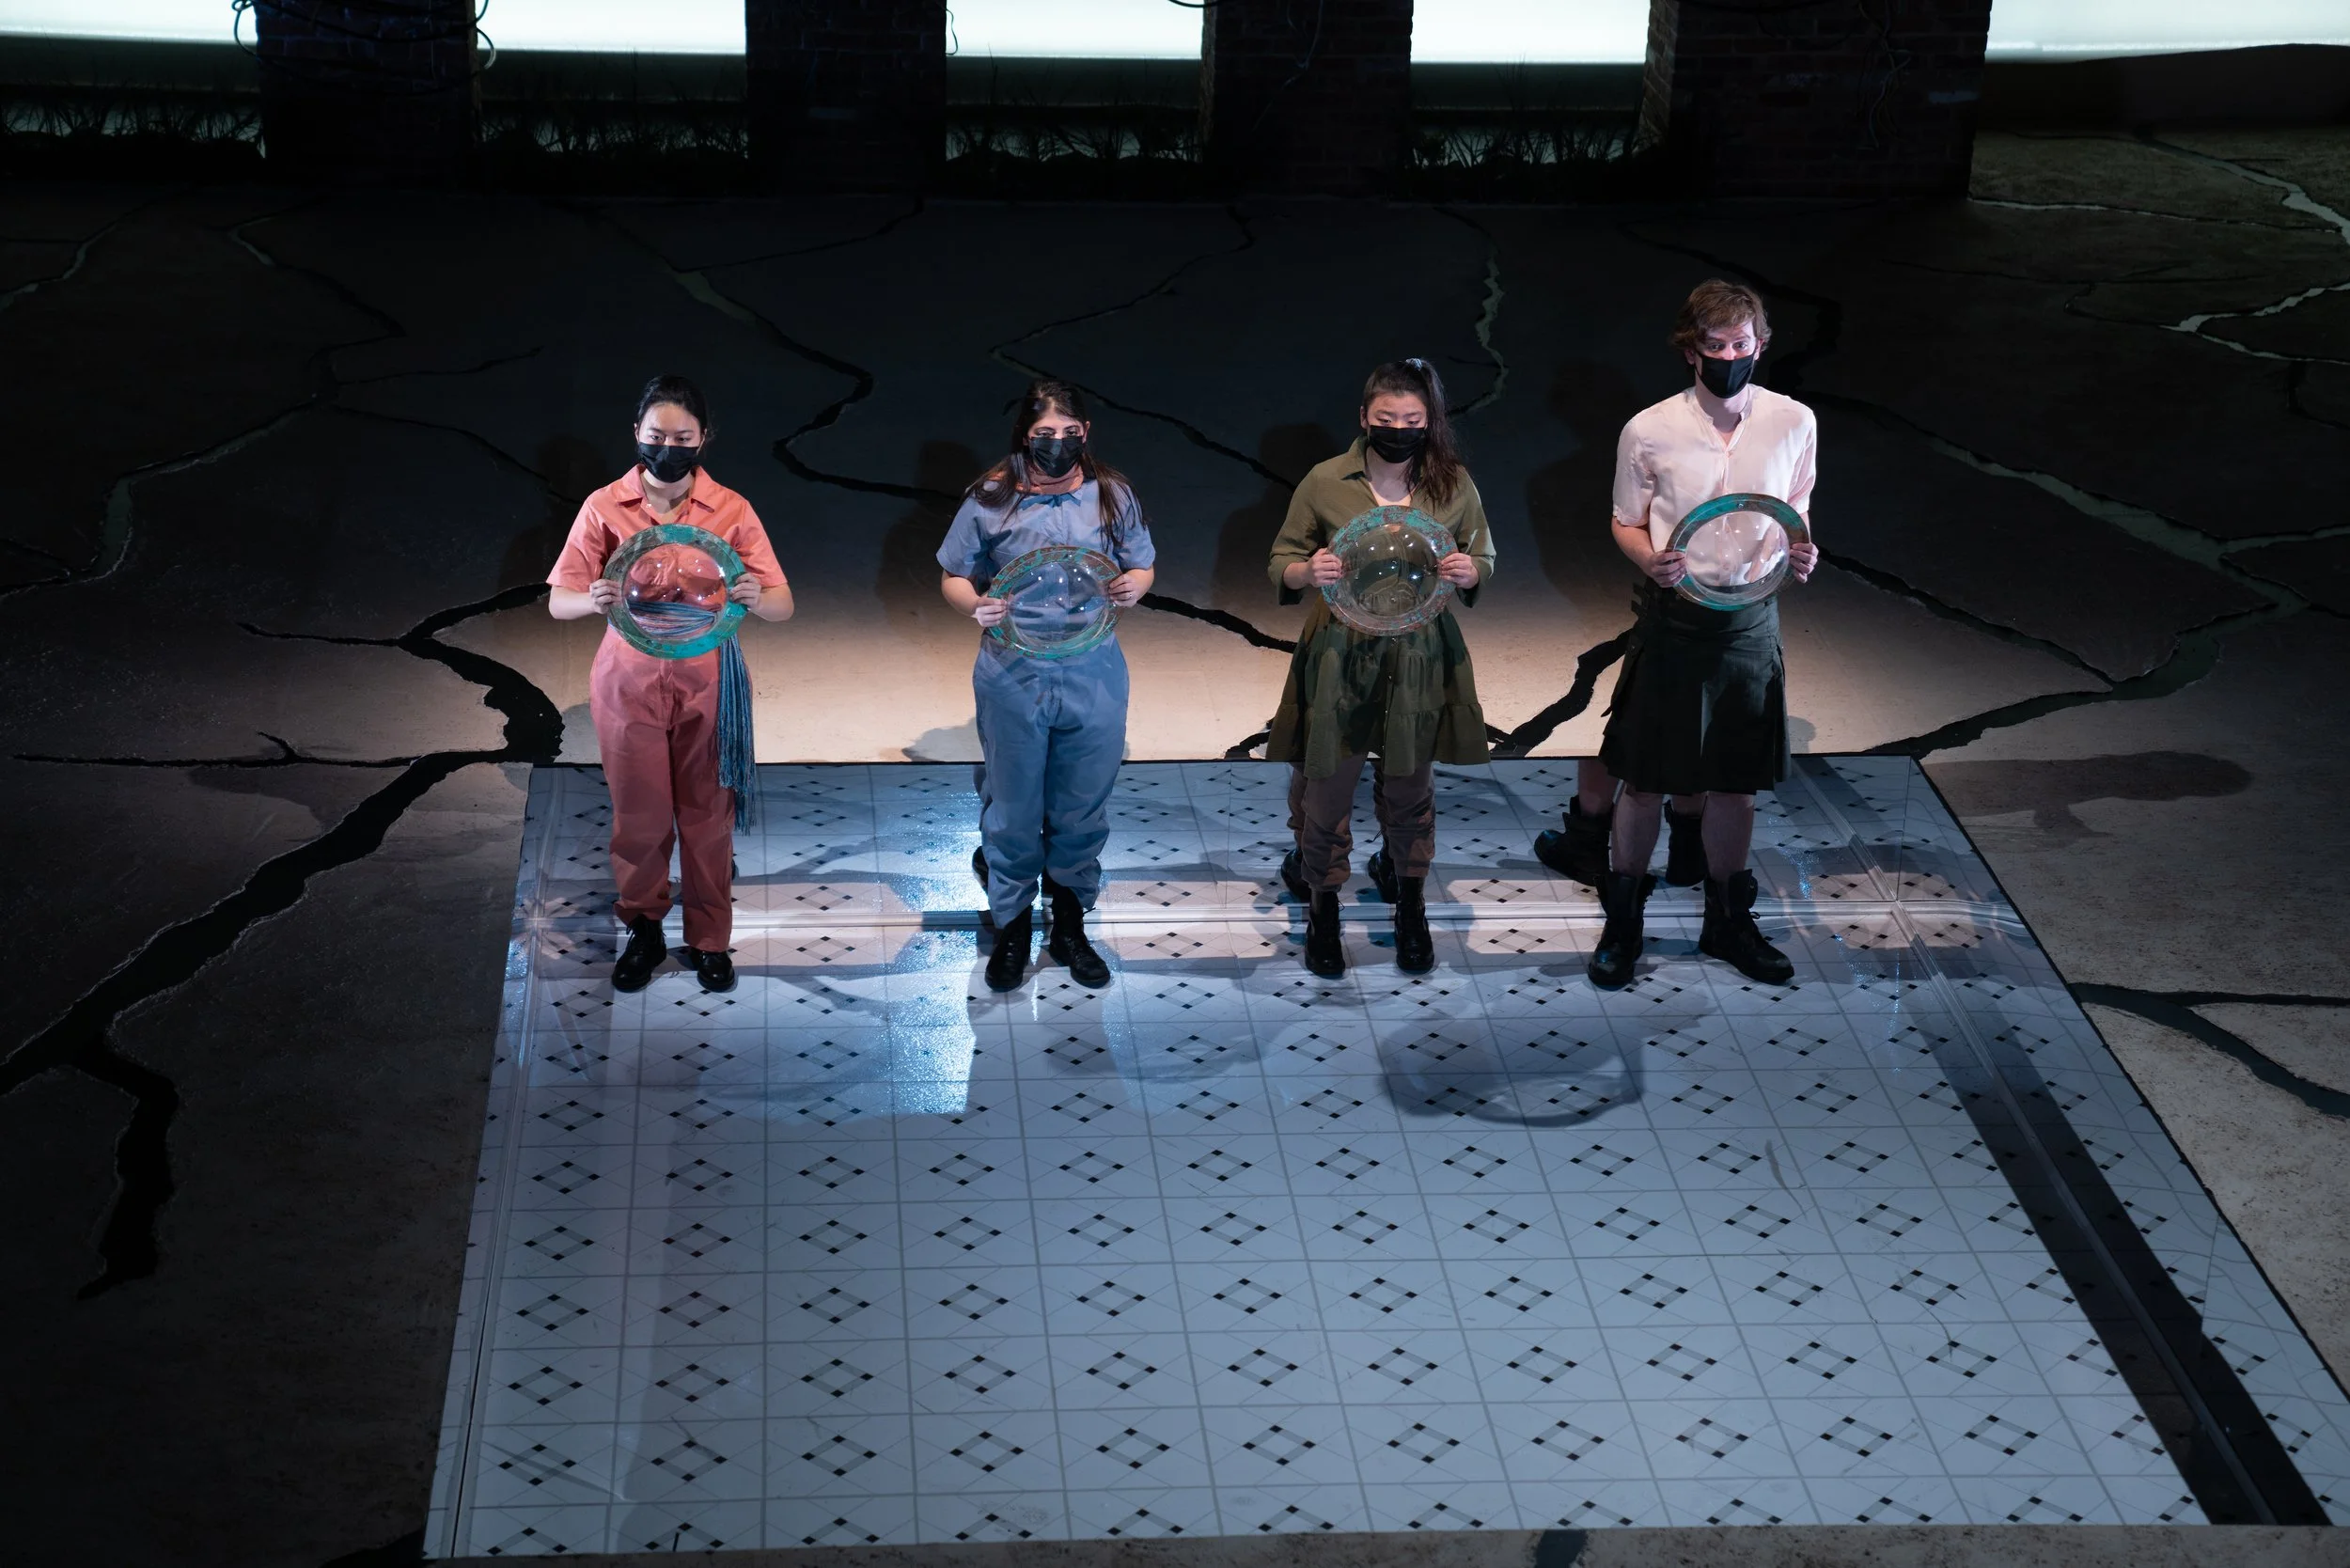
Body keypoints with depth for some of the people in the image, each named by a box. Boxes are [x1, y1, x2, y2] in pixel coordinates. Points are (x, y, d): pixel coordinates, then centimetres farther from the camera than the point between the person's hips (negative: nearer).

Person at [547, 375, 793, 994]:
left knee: (707, 816, 10)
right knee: (640, 816, 10)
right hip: (629, 683, 0)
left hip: (706, 686, 0)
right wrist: (592, 600, -32)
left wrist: (756, 599, -34)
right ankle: (643, 930, 32)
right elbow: (558, 601, -8)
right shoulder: (604, 508, -7)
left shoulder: (730, 510, -7)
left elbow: (783, 604, -10)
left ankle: (709, 939, 28)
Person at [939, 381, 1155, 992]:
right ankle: (1012, 927, 29)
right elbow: (953, 576, 2)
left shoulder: (1112, 494, -2)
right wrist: (976, 604, -20)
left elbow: (1142, 566, 10)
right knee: (1012, 809, 10)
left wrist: (1134, 586, -14)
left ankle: (1069, 926, 31)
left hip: (1093, 675, 1)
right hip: (1013, 677, -1)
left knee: (1083, 809, 12)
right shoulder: (990, 499, -7)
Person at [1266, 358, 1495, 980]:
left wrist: (1470, 573, -15)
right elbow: (1281, 566, 1)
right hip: (1339, 655, -1)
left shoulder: (1454, 485, -1)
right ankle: (1323, 909, 24)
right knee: (1327, 785, 4)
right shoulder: (1325, 483, -6)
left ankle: (1410, 907, 33)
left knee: (1410, 787, 13)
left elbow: (1483, 561, 9)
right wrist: (1308, 572, -22)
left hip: (1420, 658, 1)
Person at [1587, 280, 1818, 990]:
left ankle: (1727, 922, 30)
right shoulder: (1649, 431, -11)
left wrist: (1801, 554, -11)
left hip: (1752, 620, 2)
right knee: (1646, 780, 6)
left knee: (1735, 781, 13)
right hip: (1674, 619, -2)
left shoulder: (1793, 422, -5)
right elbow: (1627, 524, 2)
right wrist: (1651, 562, -20)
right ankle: (1622, 922, 23)